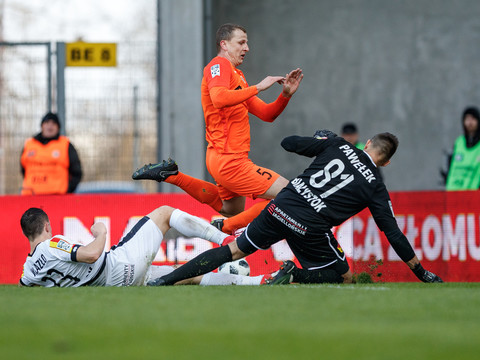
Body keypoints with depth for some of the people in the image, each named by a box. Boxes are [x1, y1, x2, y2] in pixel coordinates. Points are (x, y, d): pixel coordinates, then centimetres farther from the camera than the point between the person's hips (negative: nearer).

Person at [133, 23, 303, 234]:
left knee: (231, 211, 30)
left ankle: (171, 175, 26)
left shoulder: (236, 75, 22)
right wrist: (258, 87, -24)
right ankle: (226, 228, -10)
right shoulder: (220, 65, -8)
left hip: (228, 159, 10)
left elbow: (266, 114, 19)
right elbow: (219, 98, -29)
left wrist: (286, 95, 3)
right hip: (229, 160, -10)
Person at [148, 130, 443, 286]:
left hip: (280, 207, 4)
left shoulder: (338, 145, 12)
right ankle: (295, 276, -12)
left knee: (235, 250, 16)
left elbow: (289, 143, 11)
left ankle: (165, 280, 6)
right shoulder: (376, 188, 7)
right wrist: (422, 272, 16)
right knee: (345, 277, 14)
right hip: (310, 228, -4)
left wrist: (320, 140, 33)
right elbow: (394, 235, 7)